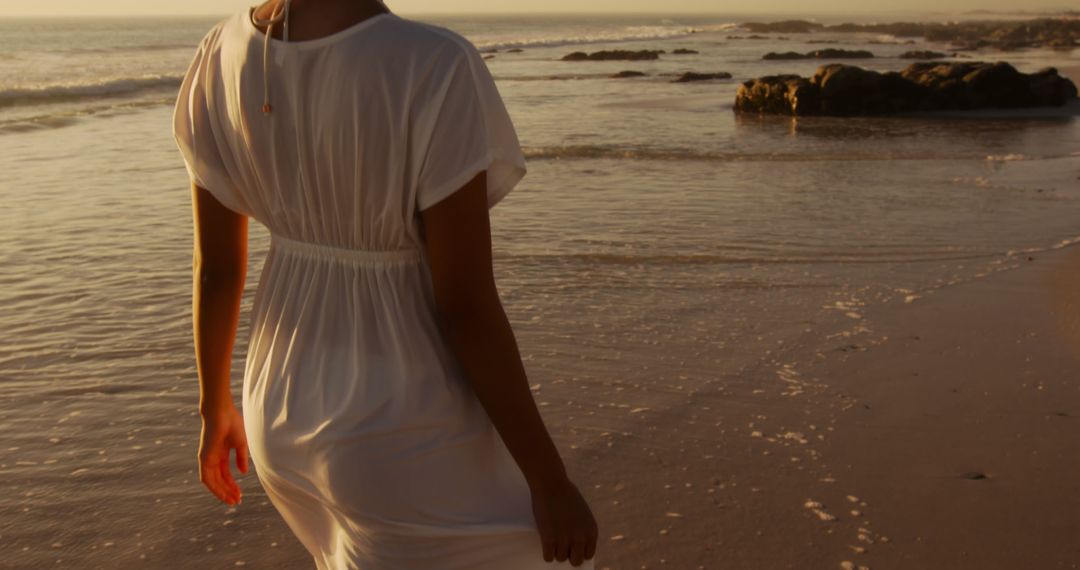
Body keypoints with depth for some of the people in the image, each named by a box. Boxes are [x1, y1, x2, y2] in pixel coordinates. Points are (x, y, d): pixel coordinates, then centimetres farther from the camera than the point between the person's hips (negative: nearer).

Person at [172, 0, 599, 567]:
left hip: (288, 413, 7)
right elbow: (467, 307, -24)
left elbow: (215, 266, 2)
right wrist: (552, 482, -11)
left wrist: (216, 407, 18)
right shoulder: (432, 68, -27)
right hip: (408, 442, -7)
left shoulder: (222, 57, -7)